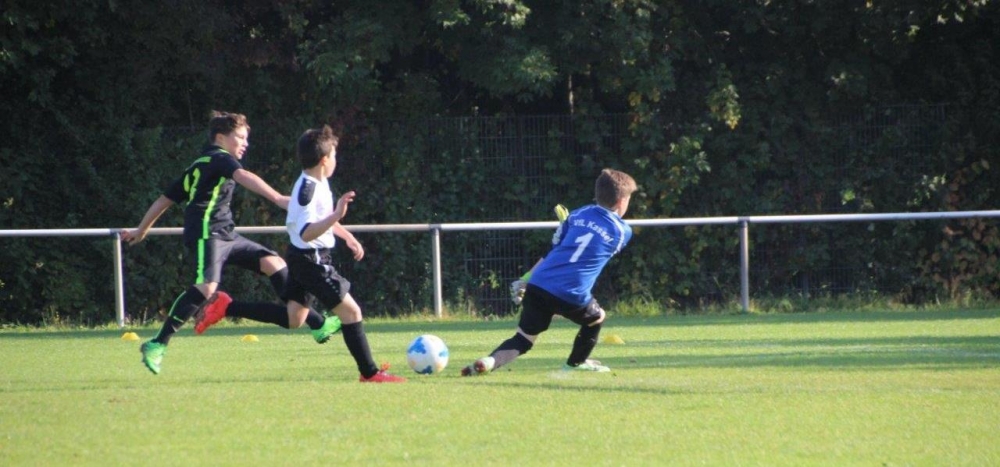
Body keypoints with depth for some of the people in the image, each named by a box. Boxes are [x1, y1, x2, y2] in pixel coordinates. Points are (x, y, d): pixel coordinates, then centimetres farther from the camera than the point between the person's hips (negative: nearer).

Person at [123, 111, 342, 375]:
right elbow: (243, 177, -23)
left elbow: (165, 199, 31)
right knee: (207, 286, -30)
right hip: (206, 233, -10)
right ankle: (157, 345, -29)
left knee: (272, 262, 3)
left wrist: (141, 231, 40)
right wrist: (278, 199, -35)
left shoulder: (198, 167, 26)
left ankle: (317, 324, 1)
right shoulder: (220, 158, -1)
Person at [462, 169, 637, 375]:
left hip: (538, 285, 3)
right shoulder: (623, 231, 10)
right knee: (596, 318, 29)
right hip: (572, 295, -3)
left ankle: (489, 361, -20)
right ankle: (576, 362, 41)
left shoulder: (578, 214, 17)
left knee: (523, 339, 6)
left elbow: (553, 250, 18)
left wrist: (525, 280, 23)